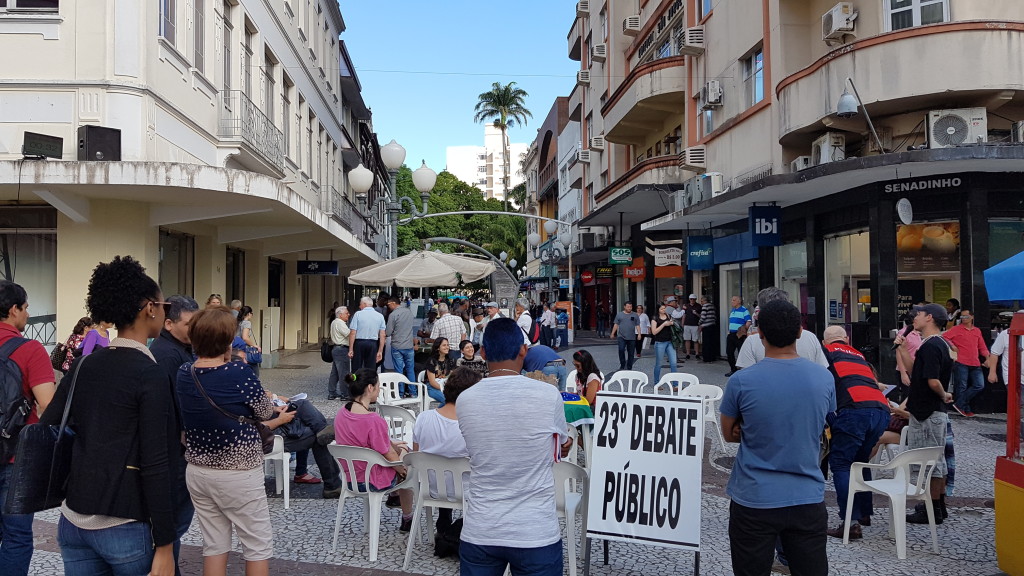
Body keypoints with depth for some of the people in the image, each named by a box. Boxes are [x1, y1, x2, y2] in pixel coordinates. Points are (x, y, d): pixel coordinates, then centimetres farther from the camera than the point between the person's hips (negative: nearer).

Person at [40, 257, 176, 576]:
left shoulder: (83, 365, 5)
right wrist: (164, 545, -14)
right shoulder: (151, 374, -15)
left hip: (72, 522, 6)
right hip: (123, 526, -6)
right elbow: (156, 465, -18)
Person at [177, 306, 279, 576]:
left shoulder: (183, 373, -3)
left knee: (214, 543, 16)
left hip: (198, 471, 6)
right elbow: (265, 412, -6)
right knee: (258, 544, 10)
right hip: (237, 474, -6)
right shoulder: (239, 372, -21)